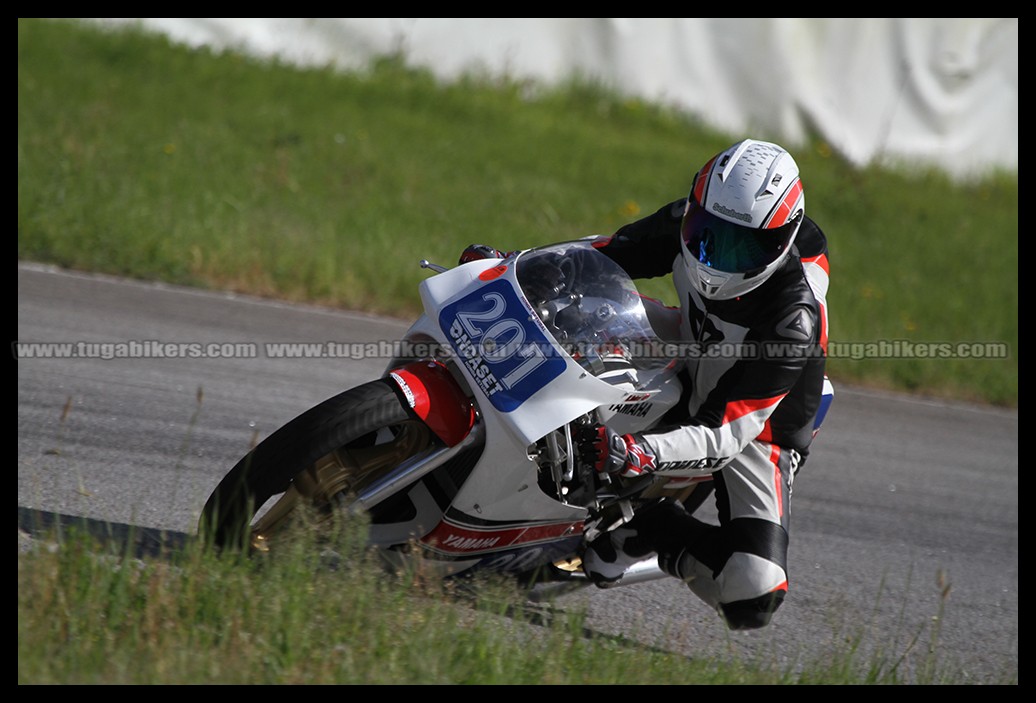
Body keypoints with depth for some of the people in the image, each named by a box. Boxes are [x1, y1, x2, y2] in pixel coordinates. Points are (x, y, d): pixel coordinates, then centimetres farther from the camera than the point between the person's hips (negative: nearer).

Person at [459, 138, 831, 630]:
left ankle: (651, 528, 0)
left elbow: (726, 434, -39)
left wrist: (641, 454, -57)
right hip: (687, 378, 6)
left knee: (753, 601, -27)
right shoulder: (688, 223, -21)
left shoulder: (792, 321, -37)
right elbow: (619, 251, 0)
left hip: (754, 432, -6)